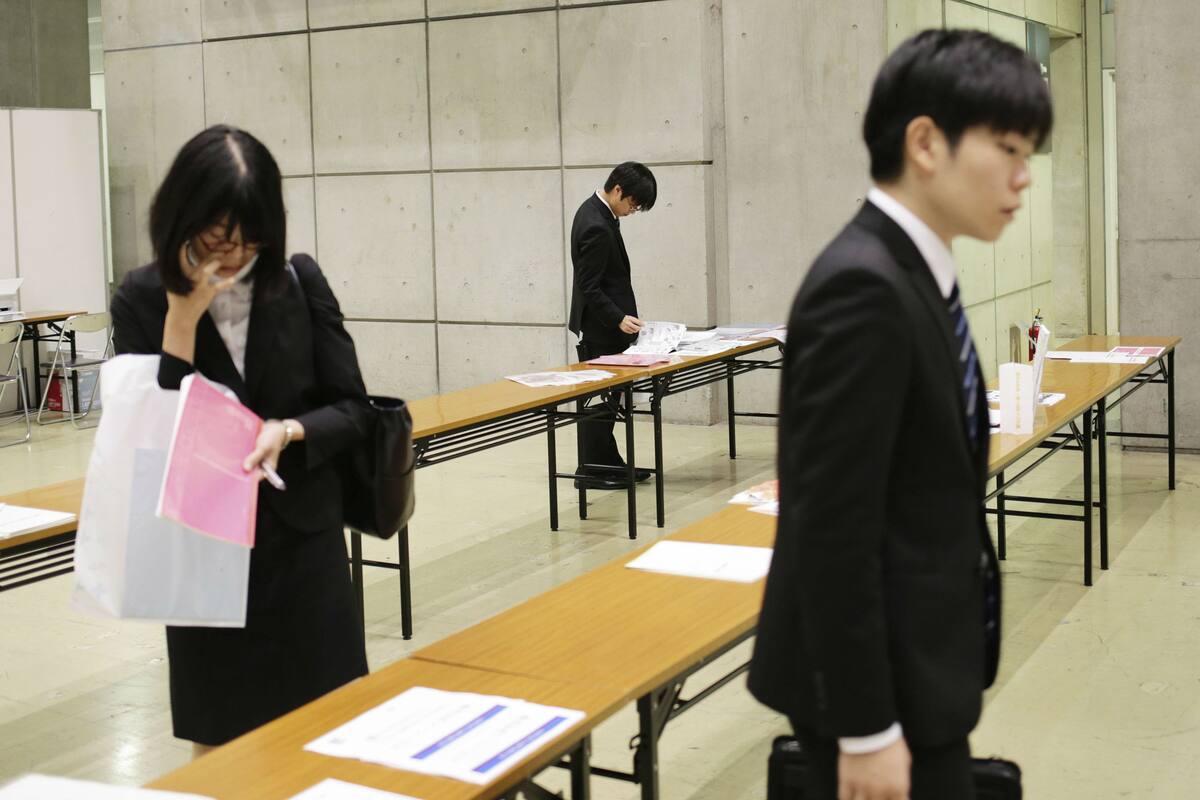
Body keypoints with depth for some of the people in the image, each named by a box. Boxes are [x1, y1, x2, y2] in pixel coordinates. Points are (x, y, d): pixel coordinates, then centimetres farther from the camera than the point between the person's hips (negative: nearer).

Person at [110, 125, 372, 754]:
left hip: (303, 537, 1)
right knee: (220, 740, 11)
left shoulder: (300, 282, -4)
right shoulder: (141, 300, -7)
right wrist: (183, 315, -18)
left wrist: (290, 431, -22)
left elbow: (353, 409, -2)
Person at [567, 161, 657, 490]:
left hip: (603, 326, 10)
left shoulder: (595, 210, 9)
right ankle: (591, 470, 6)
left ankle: (608, 463, 23)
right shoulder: (597, 227, -23)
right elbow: (589, 288, -23)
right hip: (600, 329, -10)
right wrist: (618, 319, -28)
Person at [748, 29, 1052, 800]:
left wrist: (955, 660, 19)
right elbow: (833, 531, -24)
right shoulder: (864, 289, -22)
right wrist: (866, 727, -20)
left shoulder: (910, 273, 8)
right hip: (880, 676, -9)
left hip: (916, 662, 9)